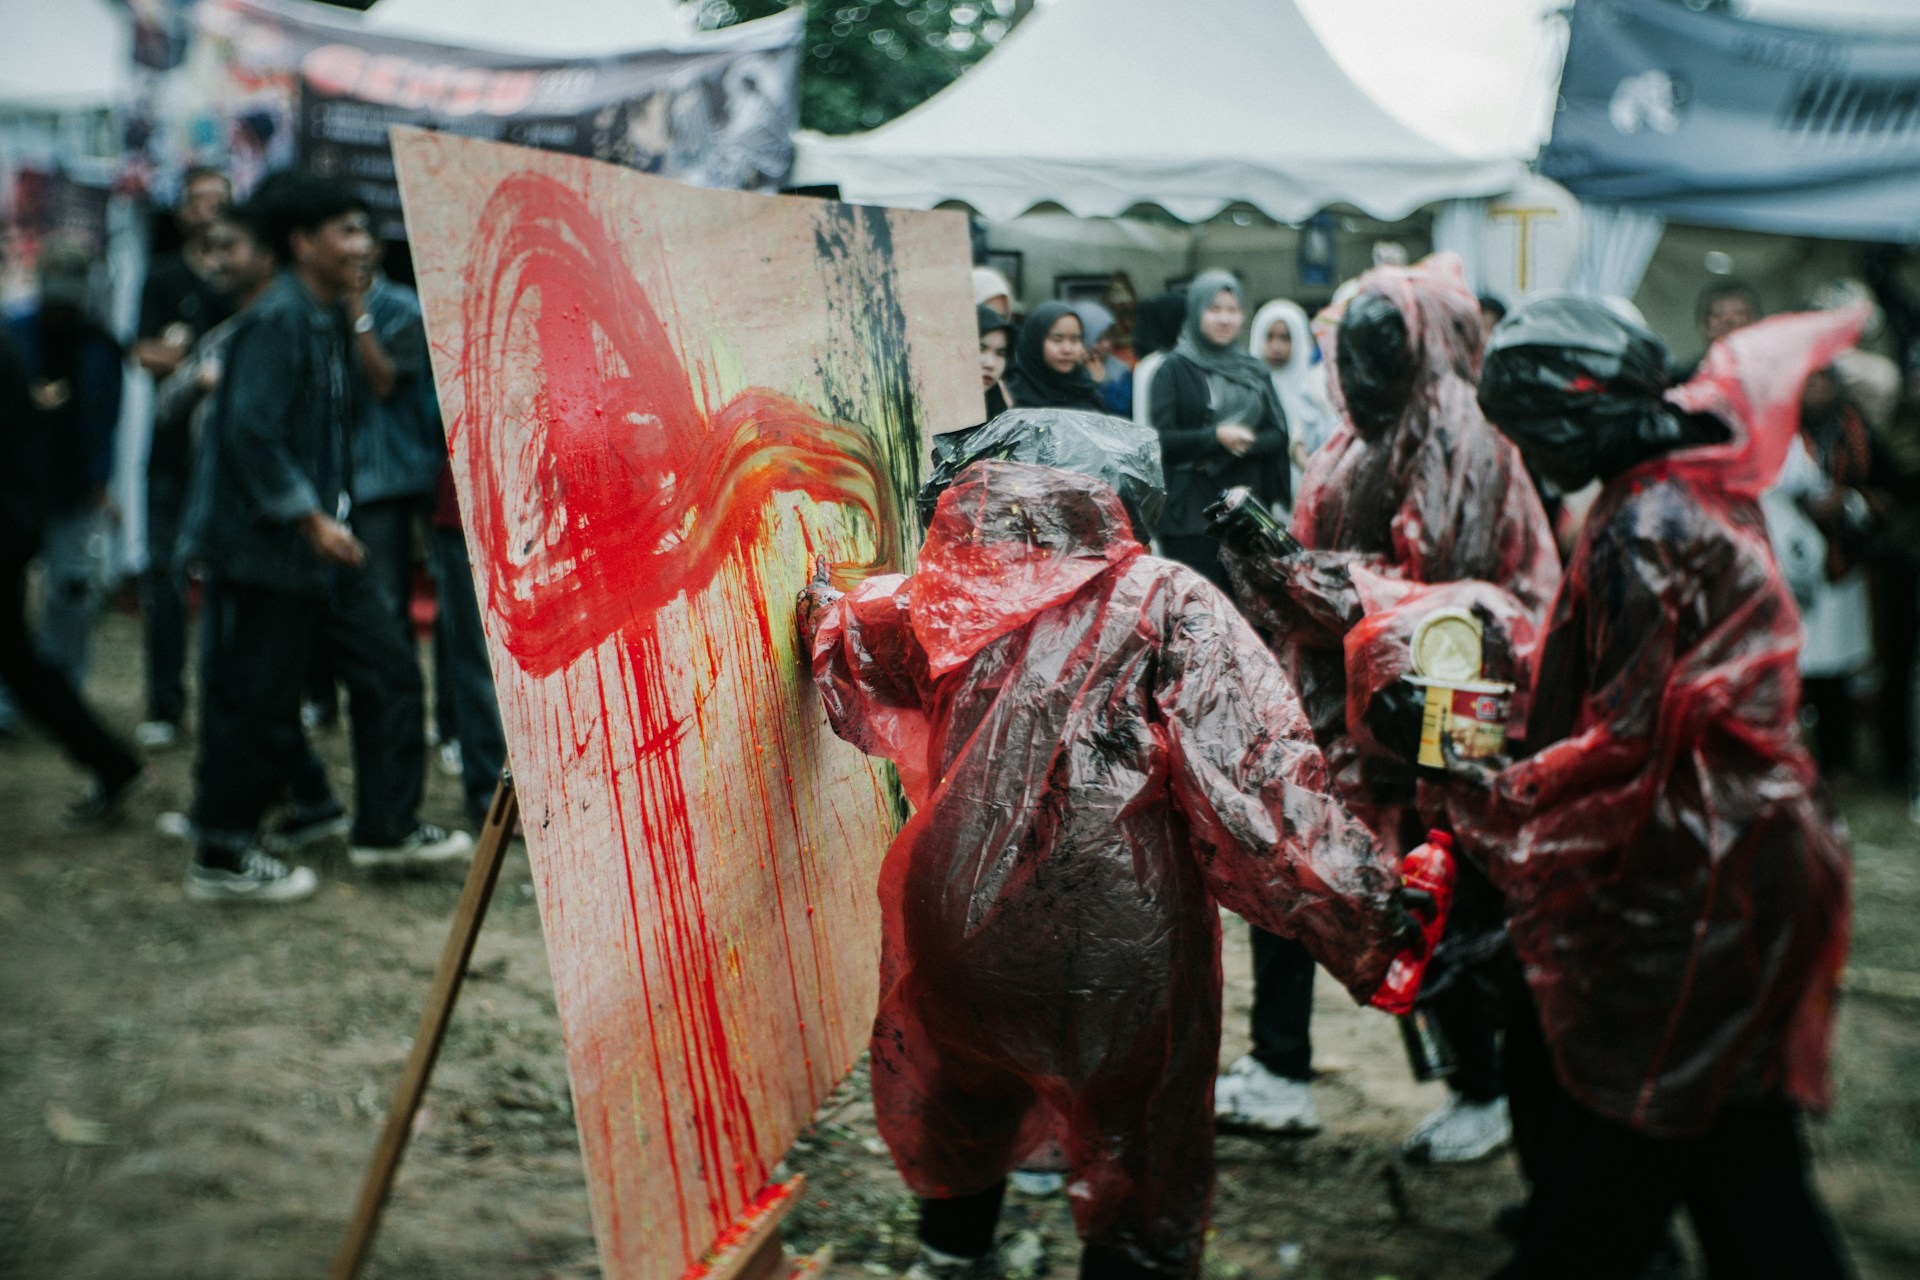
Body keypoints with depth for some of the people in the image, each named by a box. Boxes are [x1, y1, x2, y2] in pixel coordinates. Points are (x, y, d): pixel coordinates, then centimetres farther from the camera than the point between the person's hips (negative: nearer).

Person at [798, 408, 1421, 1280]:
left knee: (961, 1117, 30)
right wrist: (1367, 909, -18)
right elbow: (1254, 769, -19)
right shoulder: (1166, 603, -10)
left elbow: (849, 653, 24)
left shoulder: (941, 602, 2)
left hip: (960, 937, 4)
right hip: (1116, 953, -4)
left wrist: (820, 610, 47)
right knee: (1138, 1175, 14)